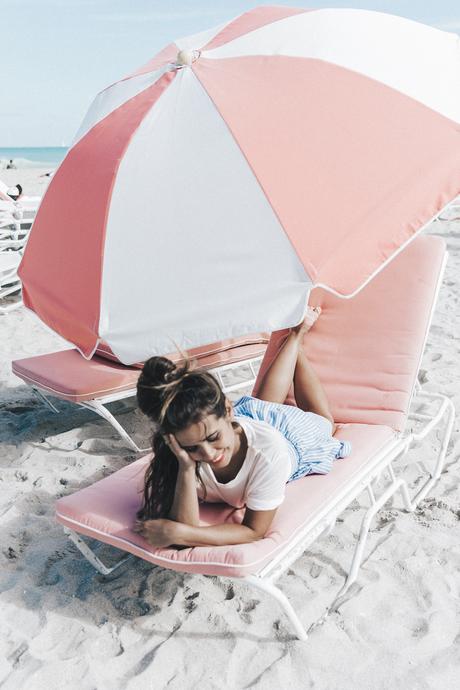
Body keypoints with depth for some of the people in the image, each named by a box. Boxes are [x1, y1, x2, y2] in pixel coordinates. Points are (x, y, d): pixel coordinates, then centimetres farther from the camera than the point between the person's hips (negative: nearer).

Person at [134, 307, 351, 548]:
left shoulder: (269, 453, -53)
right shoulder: (179, 453, -44)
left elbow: (253, 531, -44)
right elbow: (187, 528, -44)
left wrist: (180, 533, -58)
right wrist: (186, 468, -59)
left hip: (286, 430, -1)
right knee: (259, 404, 38)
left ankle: (299, 333, 50)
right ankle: (295, 335, 55)